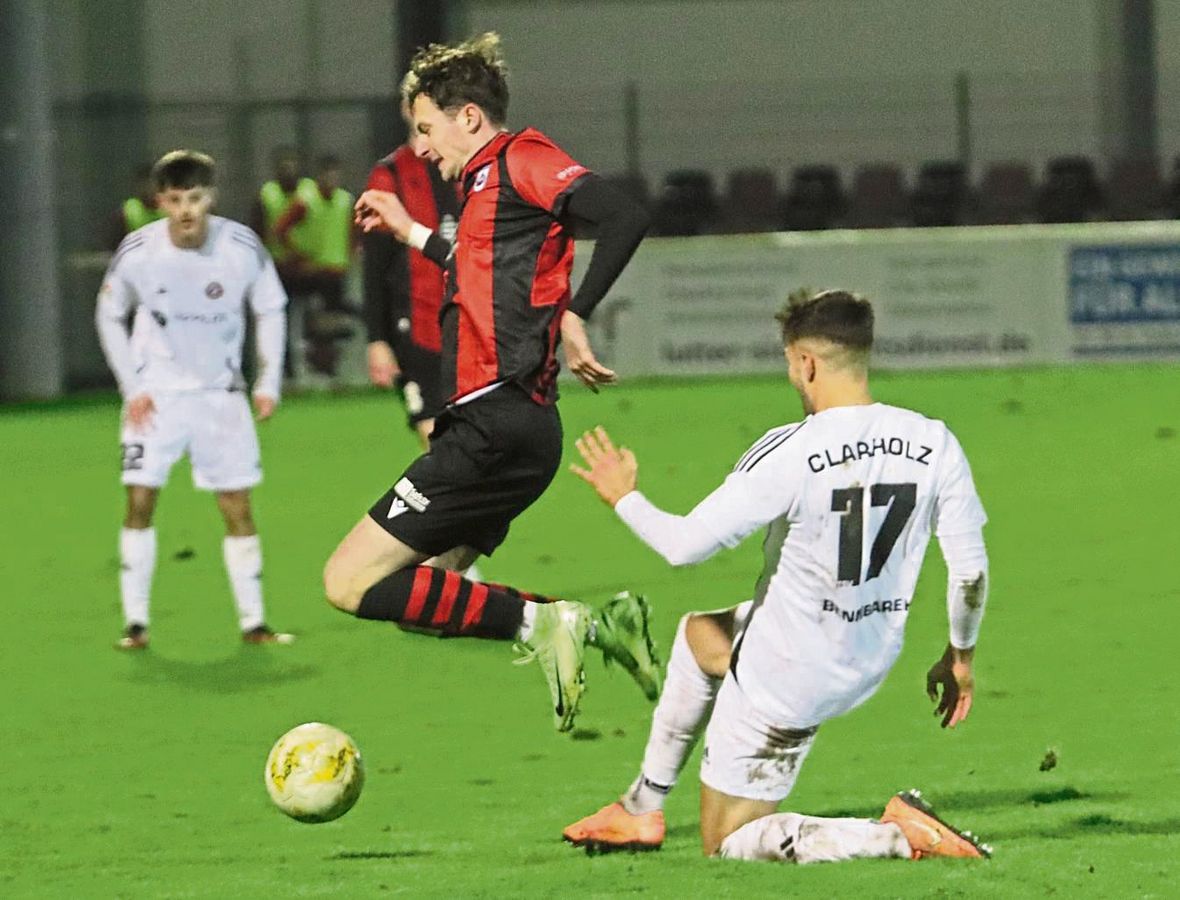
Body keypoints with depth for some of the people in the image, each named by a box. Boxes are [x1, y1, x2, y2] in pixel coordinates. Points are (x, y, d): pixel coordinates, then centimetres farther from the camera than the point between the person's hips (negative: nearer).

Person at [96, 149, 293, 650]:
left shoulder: (242, 248, -14)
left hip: (220, 392, 1)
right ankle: (135, 622, -2)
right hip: (155, 394, -1)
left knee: (237, 506, 0)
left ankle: (253, 622, 7)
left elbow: (270, 310, 3)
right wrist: (131, 387, -5)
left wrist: (269, 383, -3)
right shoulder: (137, 251, -15)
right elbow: (109, 316, 1)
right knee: (140, 500, -9)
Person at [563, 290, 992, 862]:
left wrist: (624, 497, 0)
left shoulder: (790, 453, -25)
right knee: (698, 634, 33)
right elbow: (970, 570, -5)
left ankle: (896, 835, -10)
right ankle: (641, 809, 38)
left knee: (728, 844, 11)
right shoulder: (934, 444, -10)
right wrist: (960, 657, 13)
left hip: (781, 683, -7)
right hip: (869, 662, 7)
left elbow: (685, 545, -20)